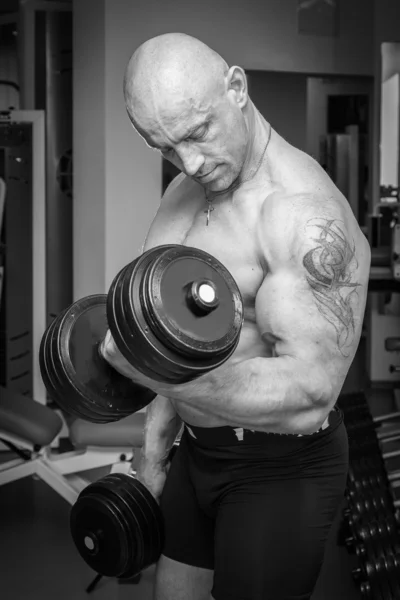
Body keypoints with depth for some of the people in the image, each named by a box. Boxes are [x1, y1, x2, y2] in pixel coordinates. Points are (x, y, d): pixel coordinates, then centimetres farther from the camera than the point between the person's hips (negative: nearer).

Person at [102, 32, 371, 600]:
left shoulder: (307, 214, -24)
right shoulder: (183, 195, 5)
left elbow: (306, 396, -32)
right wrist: (153, 453, 16)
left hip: (281, 467, -8)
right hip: (199, 450, 8)